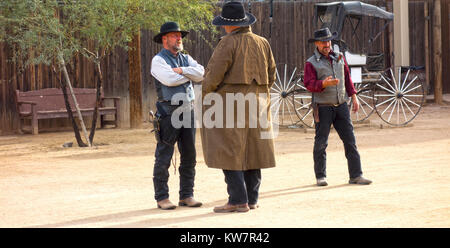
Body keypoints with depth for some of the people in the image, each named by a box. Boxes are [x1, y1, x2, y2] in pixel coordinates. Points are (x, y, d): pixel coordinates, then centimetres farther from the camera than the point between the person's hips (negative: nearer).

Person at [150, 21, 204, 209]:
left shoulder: (186, 59, 17)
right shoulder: (158, 60, -3)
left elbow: (201, 73, 0)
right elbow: (169, 79, -20)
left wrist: (181, 71, -12)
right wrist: (189, 75, -4)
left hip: (187, 110, 6)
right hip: (168, 112, -6)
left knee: (189, 155, 6)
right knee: (164, 157, -4)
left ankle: (187, 196, 13)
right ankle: (162, 198, 2)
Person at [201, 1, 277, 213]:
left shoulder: (228, 43, -11)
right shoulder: (262, 43, 9)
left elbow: (214, 74, -15)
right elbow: (271, 74, 13)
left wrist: (205, 93, 0)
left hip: (230, 103, -7)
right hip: (256, 104, 7)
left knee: (230, 153, -4)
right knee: (252, 151, 11)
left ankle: (238, 201, -7)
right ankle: (252, 199, 14)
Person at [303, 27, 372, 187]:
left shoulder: (339, 58, 13)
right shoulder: (311, 63, -2)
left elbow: (347, 78, 18)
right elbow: (309, 84, -13)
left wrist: (353, 96, 11)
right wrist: (324, 83, -31)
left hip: (341, 106, 4)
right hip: (323, 107, -4)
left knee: (350, 140, 0)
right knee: (321, 143, 2)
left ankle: (356, 175, 3)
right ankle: (320, 176, 13)